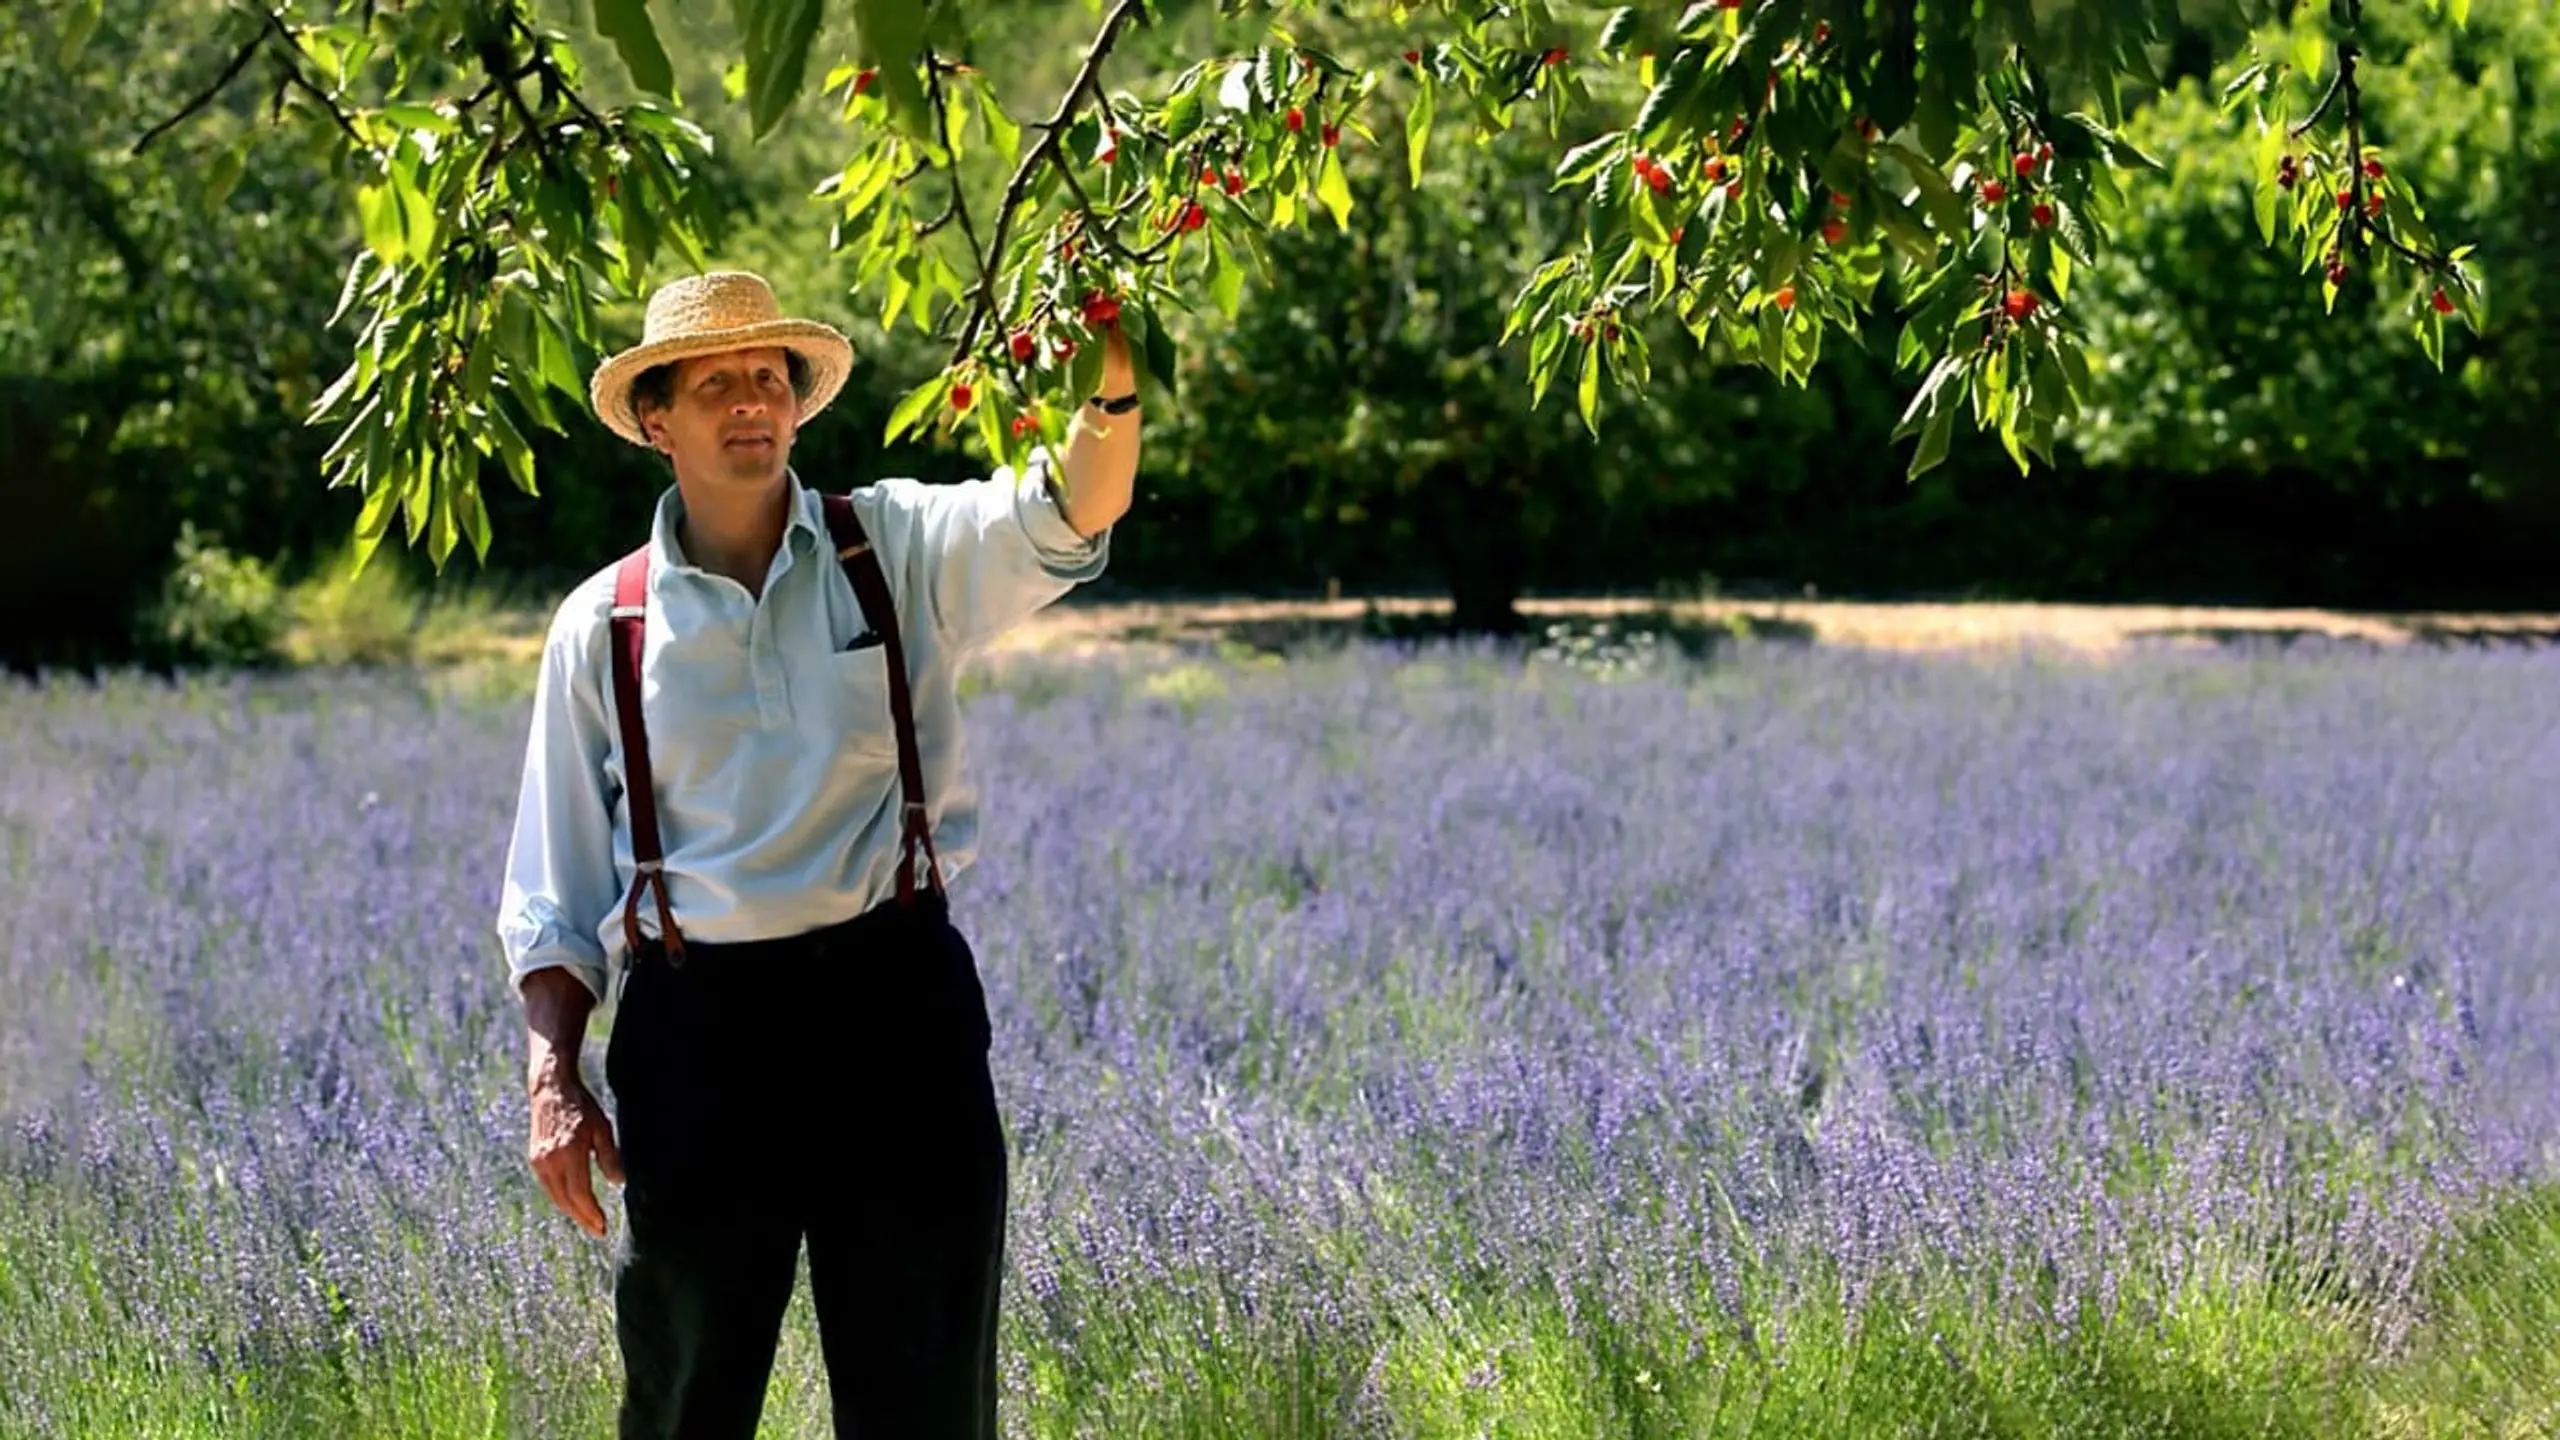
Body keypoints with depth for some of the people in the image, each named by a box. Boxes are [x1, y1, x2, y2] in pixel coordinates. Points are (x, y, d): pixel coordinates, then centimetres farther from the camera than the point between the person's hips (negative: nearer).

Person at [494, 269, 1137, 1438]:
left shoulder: (900, 553, 4)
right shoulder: (603, 628, 6)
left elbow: (1068, 517, -16)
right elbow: (553, 889, 8)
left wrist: (1110, 379, -36)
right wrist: (552, 1081, -4)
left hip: (893, 1001, 0)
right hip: (696, 1027, 1)